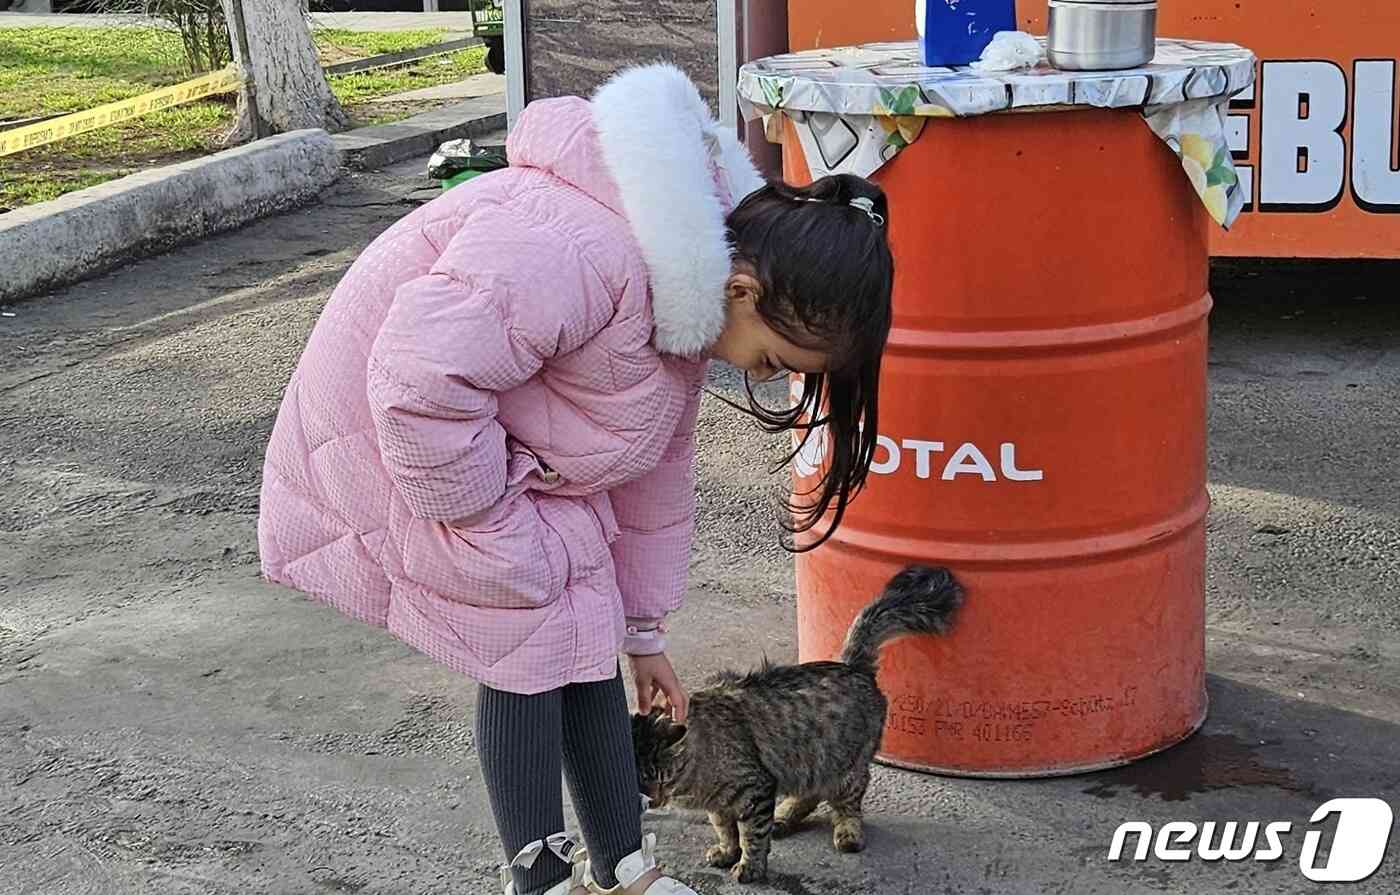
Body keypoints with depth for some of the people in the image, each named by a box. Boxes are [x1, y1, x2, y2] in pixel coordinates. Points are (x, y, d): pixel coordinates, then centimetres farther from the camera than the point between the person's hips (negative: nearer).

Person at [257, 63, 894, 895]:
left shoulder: (694, 293, -4)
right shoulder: (585, 248, -36)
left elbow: (657, 468, 8)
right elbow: (422, 381, -37)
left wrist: (644, 629, 15)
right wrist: (490, 527, -23)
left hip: (506, 444, 9)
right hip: (397, 428, -9)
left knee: (586, 639, 7)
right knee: (528, 652, -8)